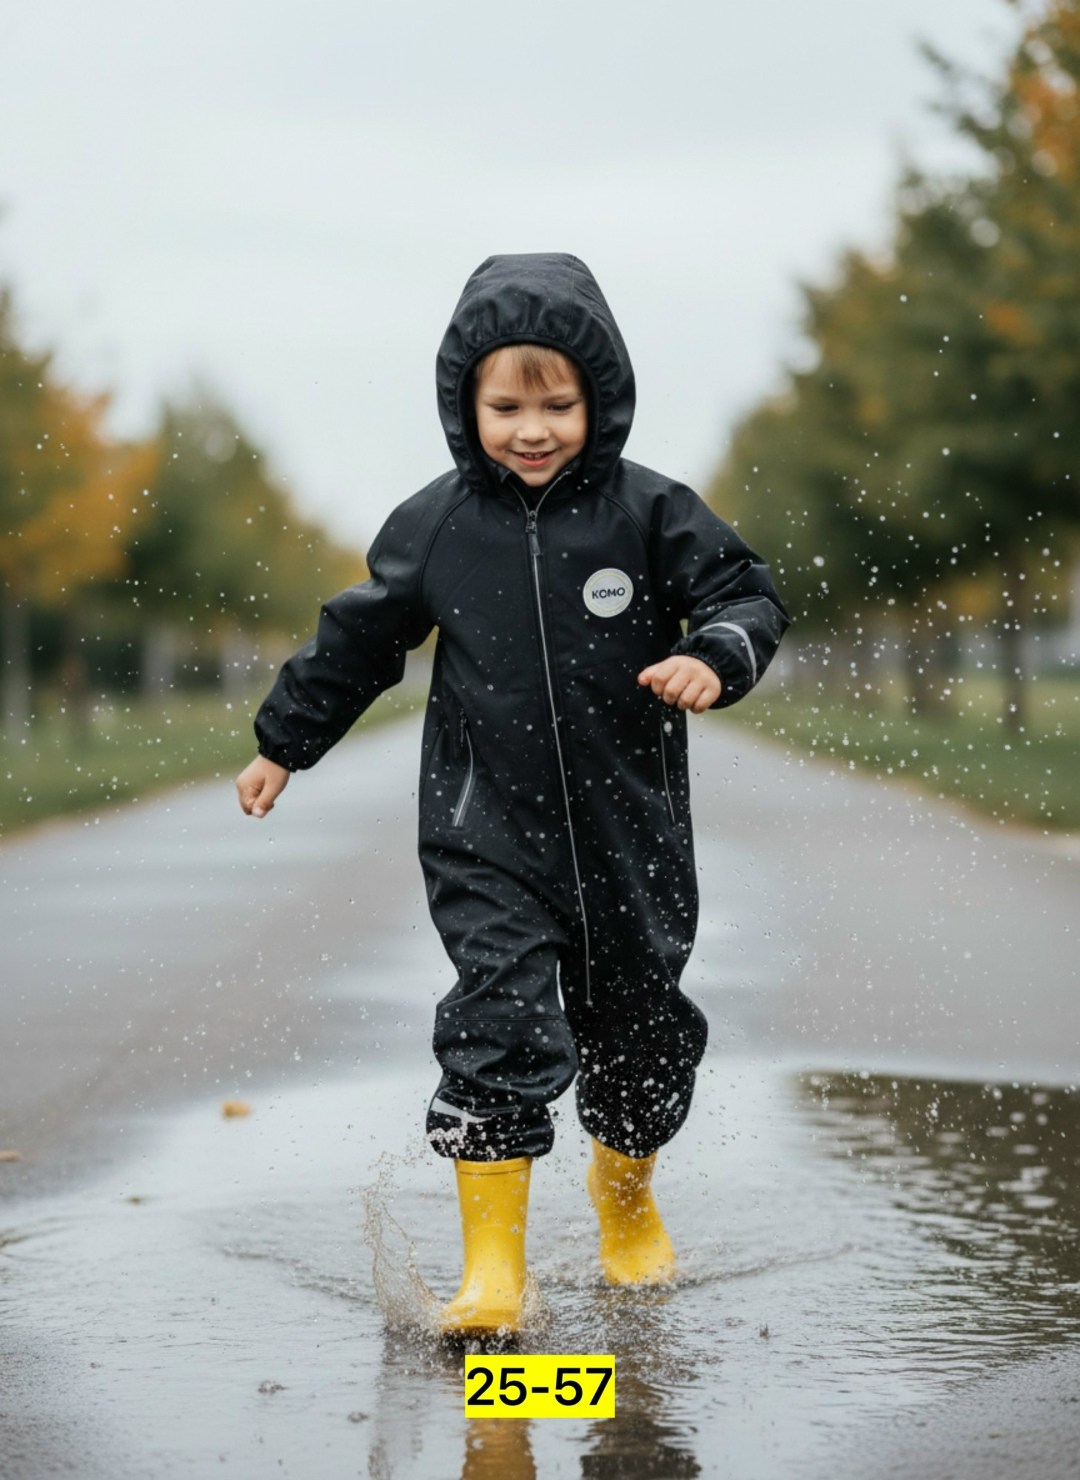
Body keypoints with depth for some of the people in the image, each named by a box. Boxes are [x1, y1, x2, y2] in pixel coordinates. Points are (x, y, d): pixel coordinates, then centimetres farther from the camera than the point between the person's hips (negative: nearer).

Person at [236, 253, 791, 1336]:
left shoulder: (650, 513, -6)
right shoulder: (435, 526, -1)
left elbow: (748, 596, -3)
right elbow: (357, 641, 12)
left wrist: (714, 658, -26)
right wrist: (283, 742, 20)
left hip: (630, 834, 1)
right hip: (486, 836, -1)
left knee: (640, 1033, 14)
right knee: (501, 1025, -15)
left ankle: (627, 1197, 43)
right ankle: (493, 1267, -8)